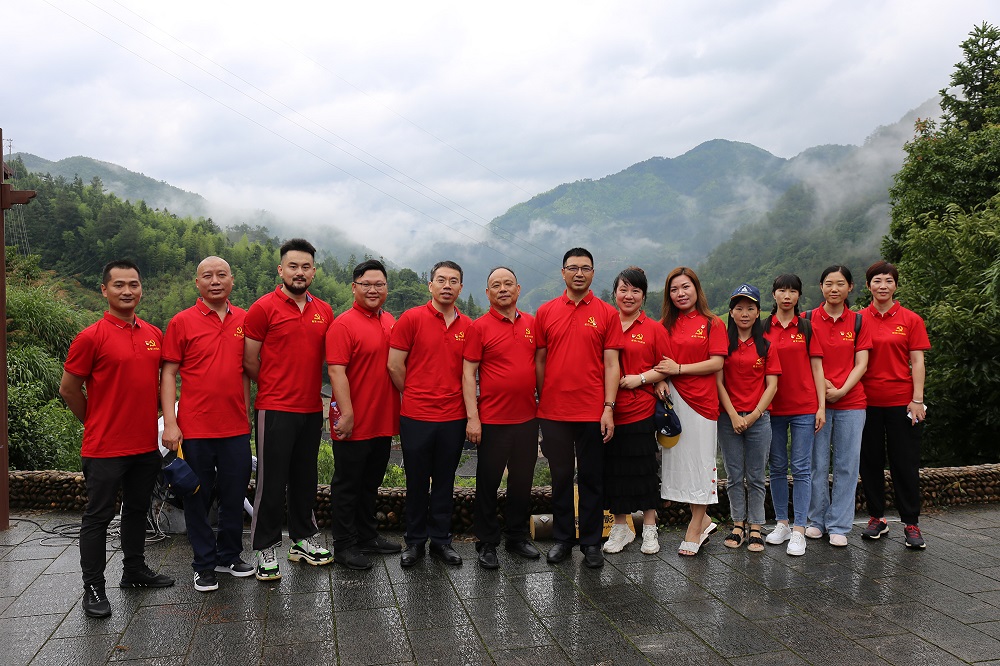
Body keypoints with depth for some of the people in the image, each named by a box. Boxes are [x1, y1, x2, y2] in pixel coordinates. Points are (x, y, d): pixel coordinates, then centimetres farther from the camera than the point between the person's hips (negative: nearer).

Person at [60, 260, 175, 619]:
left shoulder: (154, 335, 6)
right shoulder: (92, 337, -11)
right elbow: (68, 388, -5)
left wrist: (147, 417, 12)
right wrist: (96, 421, 4)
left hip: (146, 444, 6)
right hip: (105, 448, -6)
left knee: (138, 510, 18)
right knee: (98, 517, 4)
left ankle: (135, 571, 33)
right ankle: (93, 588, 14)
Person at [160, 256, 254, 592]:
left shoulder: (245, 320, 6)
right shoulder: (182, 322, -3)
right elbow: (168, 373, -4)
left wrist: (247, 411, 11)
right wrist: (170, 423, -10)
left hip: (236, 426, 3)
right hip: (195, 427, -3)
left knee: (235, 495, 12)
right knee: (198, 497, 7)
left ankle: (230, 555, 30)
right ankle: (204, 563, 21)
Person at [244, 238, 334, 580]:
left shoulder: (324, 312, 9)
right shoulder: (263, 308, -6)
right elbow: (249, 361, -4)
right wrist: (276, 388, 4)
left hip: (312, 410, 5)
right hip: (275, 410, -5)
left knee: (305, 478, 16)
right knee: (272, 481, 0)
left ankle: (303, 540, 29)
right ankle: (266, 549, 11)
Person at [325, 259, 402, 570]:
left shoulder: (391, 322, 10)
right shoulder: (344, 324, -12)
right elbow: (336, 372, -19)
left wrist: (400, 409, 13)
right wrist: (346, 414, -24)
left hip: (383, 422, 7)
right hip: (354, 424, -7)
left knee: (371, 483, 19)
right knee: (347, 485, 5)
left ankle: (368, 536, 32)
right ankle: (344, 546, 15)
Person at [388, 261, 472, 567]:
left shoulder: (468, 326, 6)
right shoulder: (411, 318, -4)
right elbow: (394, 365, -4)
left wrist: (461, 402, 7)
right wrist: (415, 396, 4)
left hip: (454, 417, 3)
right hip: (416, 417, -3)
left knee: (445, 482, 12)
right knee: (417, 481, 8)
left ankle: (441, 540, 24)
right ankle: (415, 541, 21)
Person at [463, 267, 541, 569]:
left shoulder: (532, 323, 7)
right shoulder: (480, 326, -5)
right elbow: (468, 373, -8)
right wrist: (472, 417, -13)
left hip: (527, 417, 4)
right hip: (492, 420, -4)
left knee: (522, 481, 14)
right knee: (488, 482, 5)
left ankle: (517, 536, 29)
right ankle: (487, 544, 18)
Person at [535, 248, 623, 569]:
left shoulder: (607, 314, 2)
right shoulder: (545, 312, 5)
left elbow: (611, 364, -2)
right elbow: (540, 361, 8)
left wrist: (609, 408, -8)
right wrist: (540, 403, 5)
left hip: (592, 412, -1)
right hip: (554, 411, 1)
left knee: (591, 478, 7)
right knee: (561, 476, 10)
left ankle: (591, 543, 18)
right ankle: (562, 539, 23)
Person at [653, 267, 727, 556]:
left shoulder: (712, 324, 1)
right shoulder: (665, 324, 12)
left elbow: (717, 363, -7)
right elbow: (659, 360, 11)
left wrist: (679, 368, -13)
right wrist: (660, 380, -10)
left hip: (701, 399, -4)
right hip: (672, 398, 4)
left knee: (699, 461, 2)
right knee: (678, 458, 5)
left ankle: (695, 528, 13)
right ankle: (703, 520, 21)